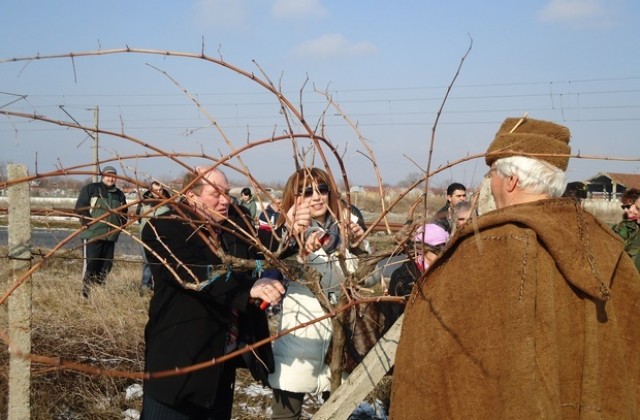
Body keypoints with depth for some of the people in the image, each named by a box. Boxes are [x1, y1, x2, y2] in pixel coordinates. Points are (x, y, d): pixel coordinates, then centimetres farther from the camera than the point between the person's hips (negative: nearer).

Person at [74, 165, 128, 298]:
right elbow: (80, 207, -5)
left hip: (111, 236, 6)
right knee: (90, 264, -9)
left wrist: (120, 225, 11)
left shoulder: (119, 194, 17)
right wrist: (87, 222, -11)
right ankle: (86, 293, -3)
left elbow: (124, 213, 26)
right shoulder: (90, 189, 1)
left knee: (106, 265, 6)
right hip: (92, 235, -6)